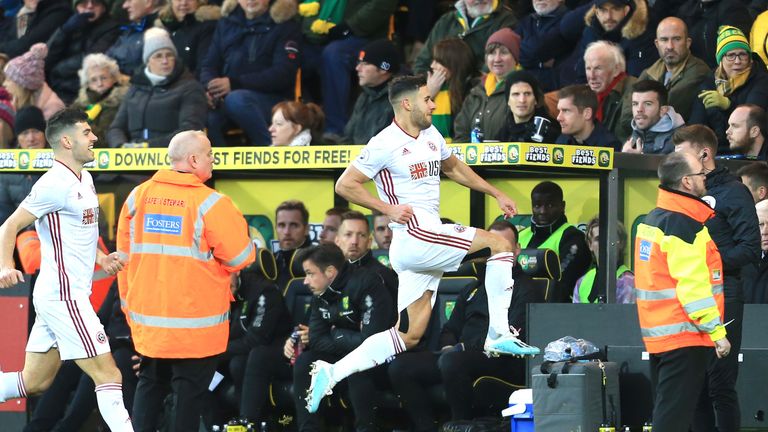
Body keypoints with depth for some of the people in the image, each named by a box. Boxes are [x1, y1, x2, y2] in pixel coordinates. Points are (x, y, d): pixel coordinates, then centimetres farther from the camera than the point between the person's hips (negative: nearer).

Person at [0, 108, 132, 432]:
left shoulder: (84, 180, 15)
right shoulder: (56, 184, -15)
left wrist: (102, 259, 13)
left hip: (56, 296, 10)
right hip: (64, 296, -10)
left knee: (34, 382, 12)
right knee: (108, 375, -10)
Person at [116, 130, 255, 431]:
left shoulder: (138, 196, 2)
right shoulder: (210, 203, -14)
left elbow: (125, 255, 10)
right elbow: (241, 258, -11)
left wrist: (129, 302, 20)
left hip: (147, 316, 5)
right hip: (196, 323, -5)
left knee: (150, 385, 17)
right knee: (189, 390, 2)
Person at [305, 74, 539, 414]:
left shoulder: (432, 136, 15)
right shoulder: (386, 144, -9)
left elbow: (454, 168, 34)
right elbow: (344, 185, -7)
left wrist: (497, 194, 27)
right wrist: (388, 209, -15)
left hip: (426, 245, 9)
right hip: (413, 234, -9)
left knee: (410, 335, 5)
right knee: (499, 244, -13)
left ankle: (331, 373, 5)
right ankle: (499, 336, -13)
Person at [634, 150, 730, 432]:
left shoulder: (654, 218, 14)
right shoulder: (684, 224, -16)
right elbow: (693, 286, -22)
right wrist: (717, 331, -18)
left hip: (658, 332, 10)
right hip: (685, 335, -10)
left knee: (667, 407, 15)